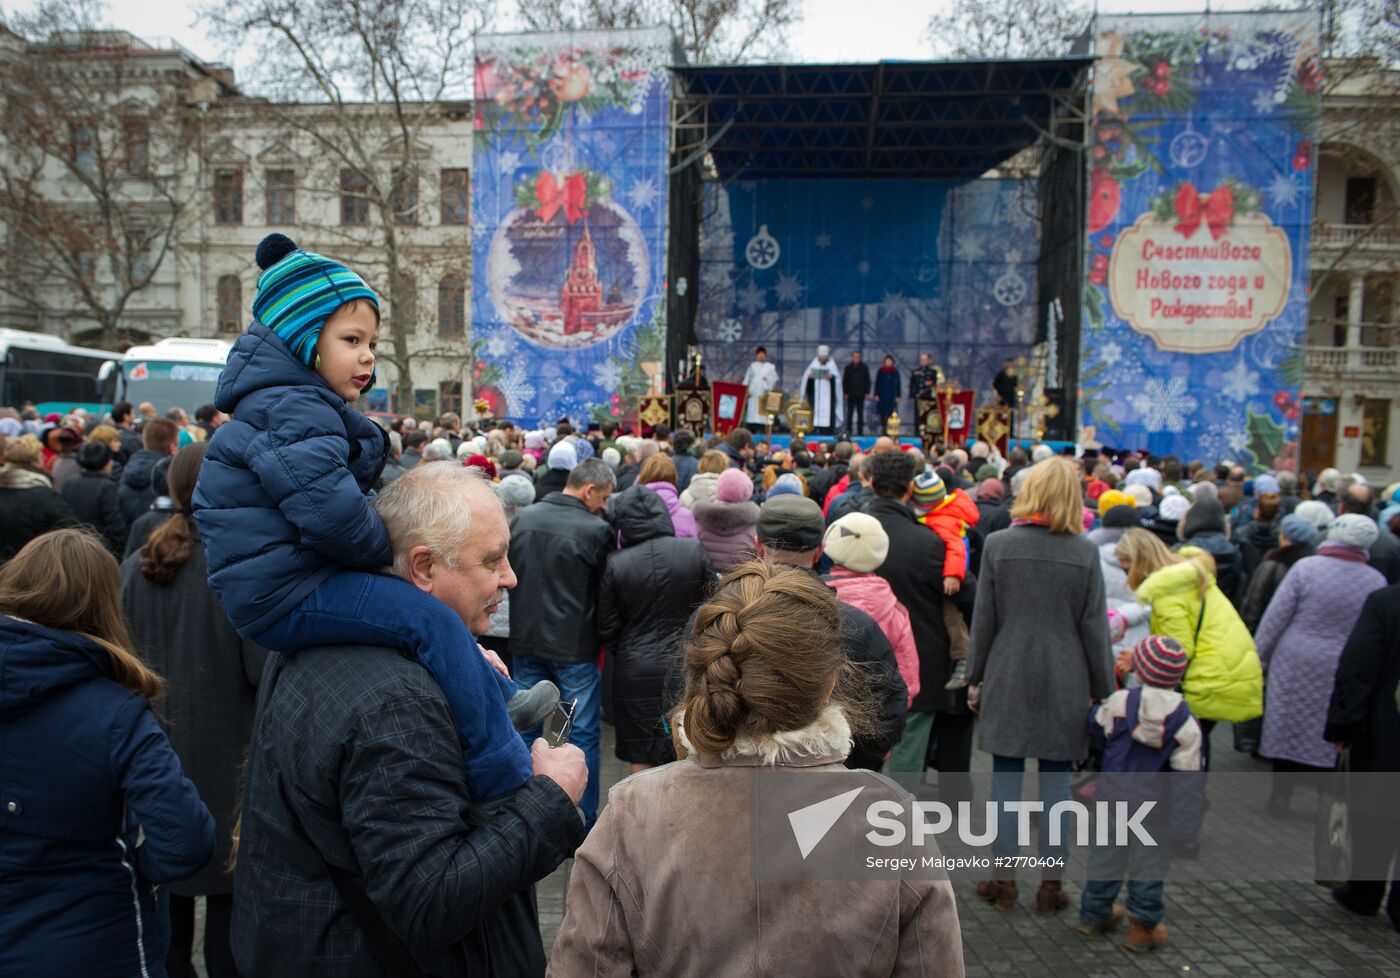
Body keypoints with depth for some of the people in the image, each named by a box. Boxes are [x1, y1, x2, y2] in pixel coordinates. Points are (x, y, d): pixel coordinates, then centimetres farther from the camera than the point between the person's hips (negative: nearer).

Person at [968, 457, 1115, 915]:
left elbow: (984, 619, -3)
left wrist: (976, 677, 7)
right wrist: (1103, 689, 8)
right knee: (1056, 778, 9)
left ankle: (1004, 879, 17)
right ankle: (1051, 882, 17)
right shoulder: (1085, 552, -5)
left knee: (1006, 774, 8)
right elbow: (1094, 628, -2)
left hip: (1008, 677, 0)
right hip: (1064, 682, 1)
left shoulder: (998, 545, -7)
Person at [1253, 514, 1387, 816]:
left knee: (1287, 729, 10)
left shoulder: (1306, 567, -12)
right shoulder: (1377, 581, -4)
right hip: (1343, 674, 2)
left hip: (1295, 666, -2)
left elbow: (1275, 618, -9)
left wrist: (1259, 656, 0)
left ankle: (1280, 797, 18)